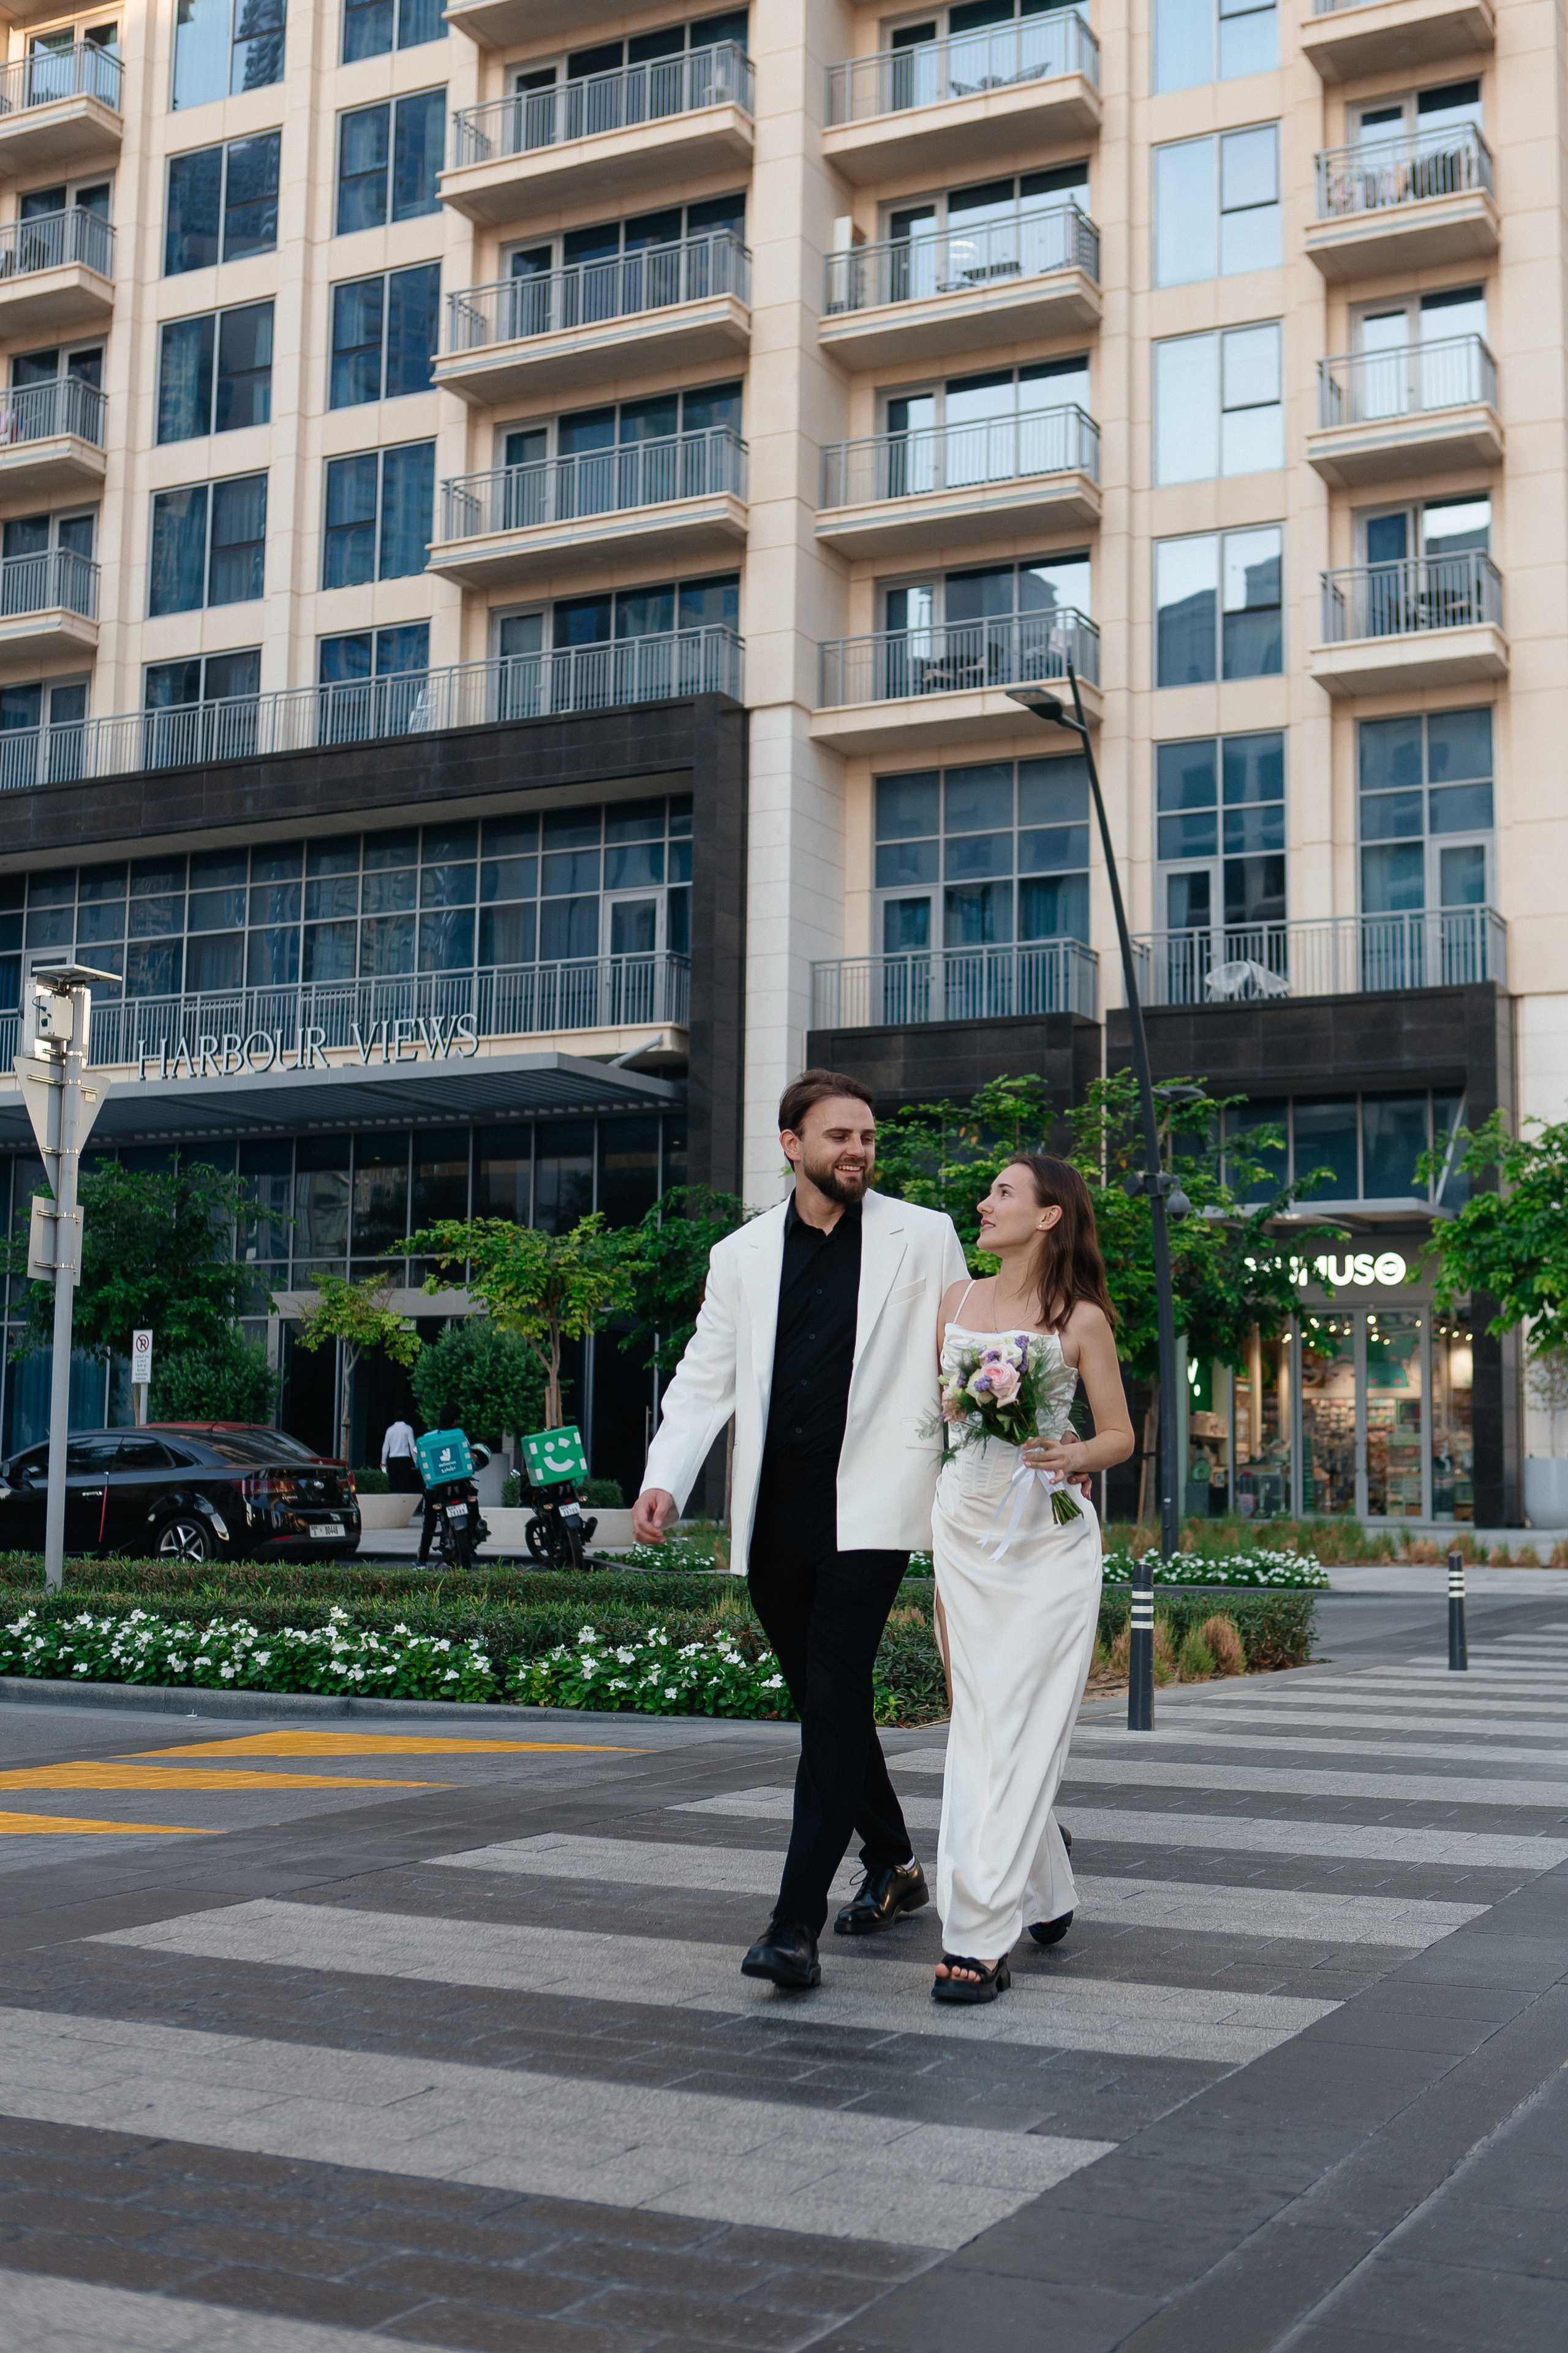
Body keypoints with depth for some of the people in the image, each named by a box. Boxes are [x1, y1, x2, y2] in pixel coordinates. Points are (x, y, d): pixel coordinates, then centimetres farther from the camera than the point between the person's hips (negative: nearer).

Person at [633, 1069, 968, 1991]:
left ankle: (798, 1923, -12)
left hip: (868, 1507, -4)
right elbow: (706, 1378, 8)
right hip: (774, 1516, 4)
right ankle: (894, 1869, 34)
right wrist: (665, 1482, -7)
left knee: (833, 1699, -13)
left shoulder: (923, 1238, 4)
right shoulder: (741, 1256, 11)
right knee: (824, 1700, 14)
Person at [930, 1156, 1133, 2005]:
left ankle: (980, 1939, -7)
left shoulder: (1082, 1320, -2)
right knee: (981, 1727, 6)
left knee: (1019, 1733, -8)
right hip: (963, 1534, 4)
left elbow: (1121, 1434, 3)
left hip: (1048, 1541, -4)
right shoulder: (957, 1301, 10)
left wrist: (1074, 1455, -17)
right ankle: (1046, 1896, 27)